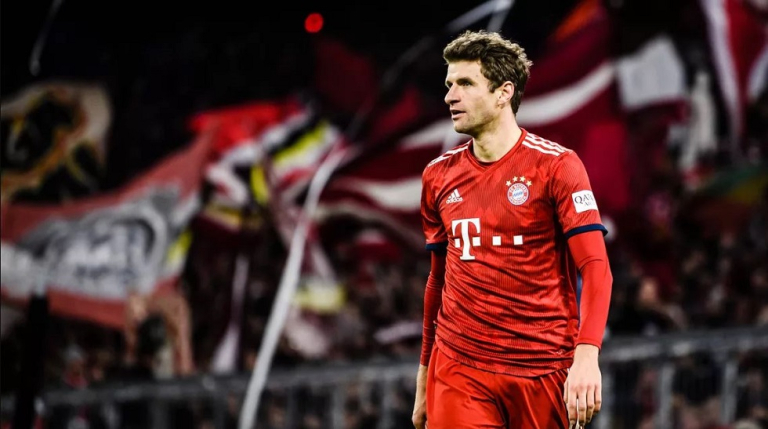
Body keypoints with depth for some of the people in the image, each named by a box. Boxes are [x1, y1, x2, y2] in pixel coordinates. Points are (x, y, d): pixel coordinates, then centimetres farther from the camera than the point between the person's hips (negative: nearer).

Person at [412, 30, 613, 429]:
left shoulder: (555, 166, -4)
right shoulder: (439, 176, 10)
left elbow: (595, 268, -10)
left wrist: (586, 356, -23)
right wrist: (424, 376, 19)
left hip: (543, 370, -3)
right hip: (458, 370, 3)